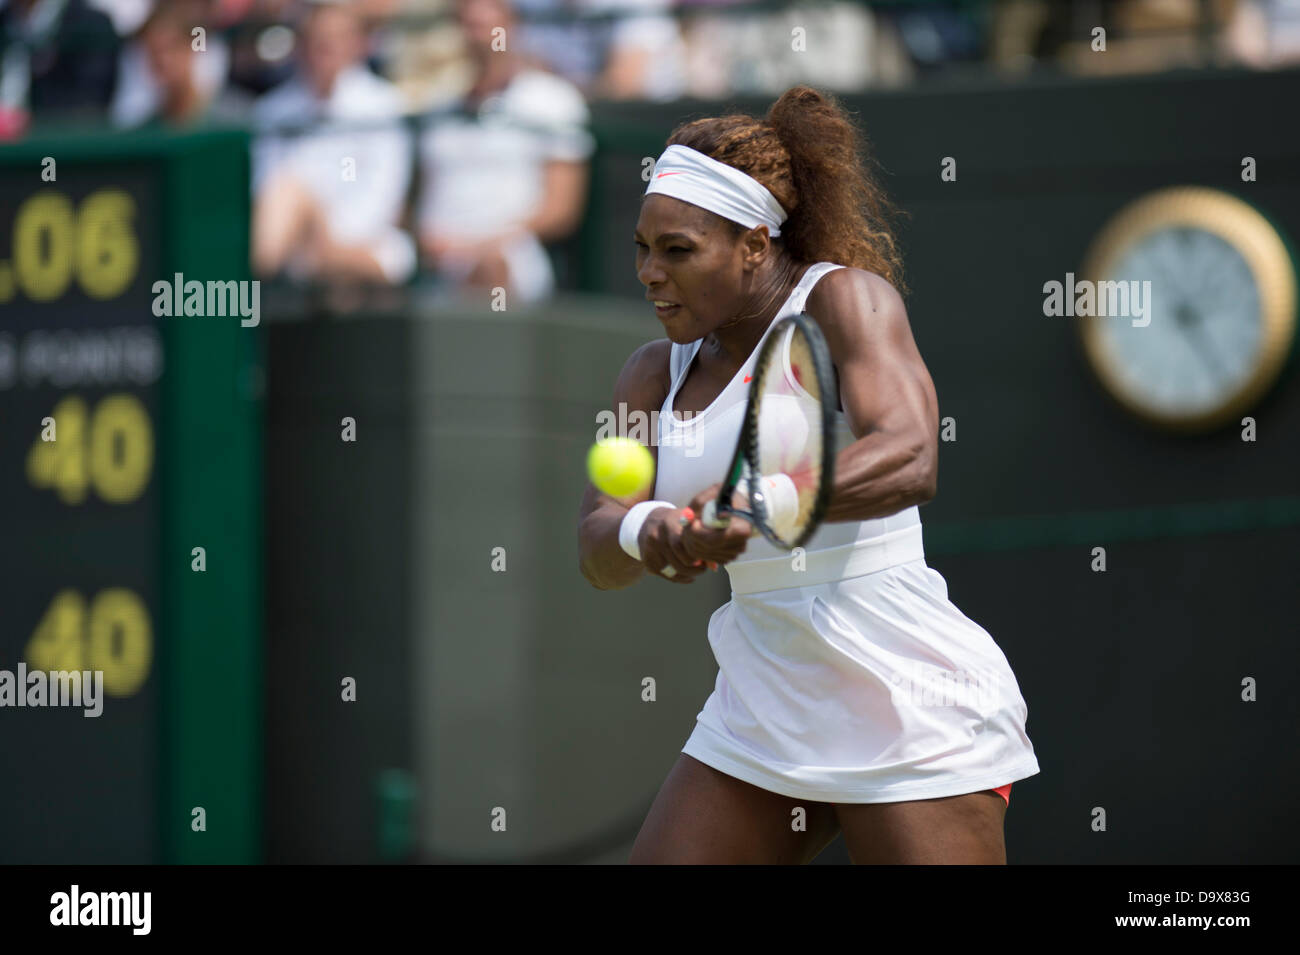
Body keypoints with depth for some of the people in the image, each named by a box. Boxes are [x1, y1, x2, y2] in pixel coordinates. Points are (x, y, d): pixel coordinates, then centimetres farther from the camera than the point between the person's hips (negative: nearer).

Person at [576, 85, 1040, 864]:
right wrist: (645, 530, -26)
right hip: (761, 712, 7)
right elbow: (598, 553, -1)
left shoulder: (846, 298, -9)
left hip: (911, 712, -7)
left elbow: (910, 462, -26)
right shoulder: (657, 374, 10)